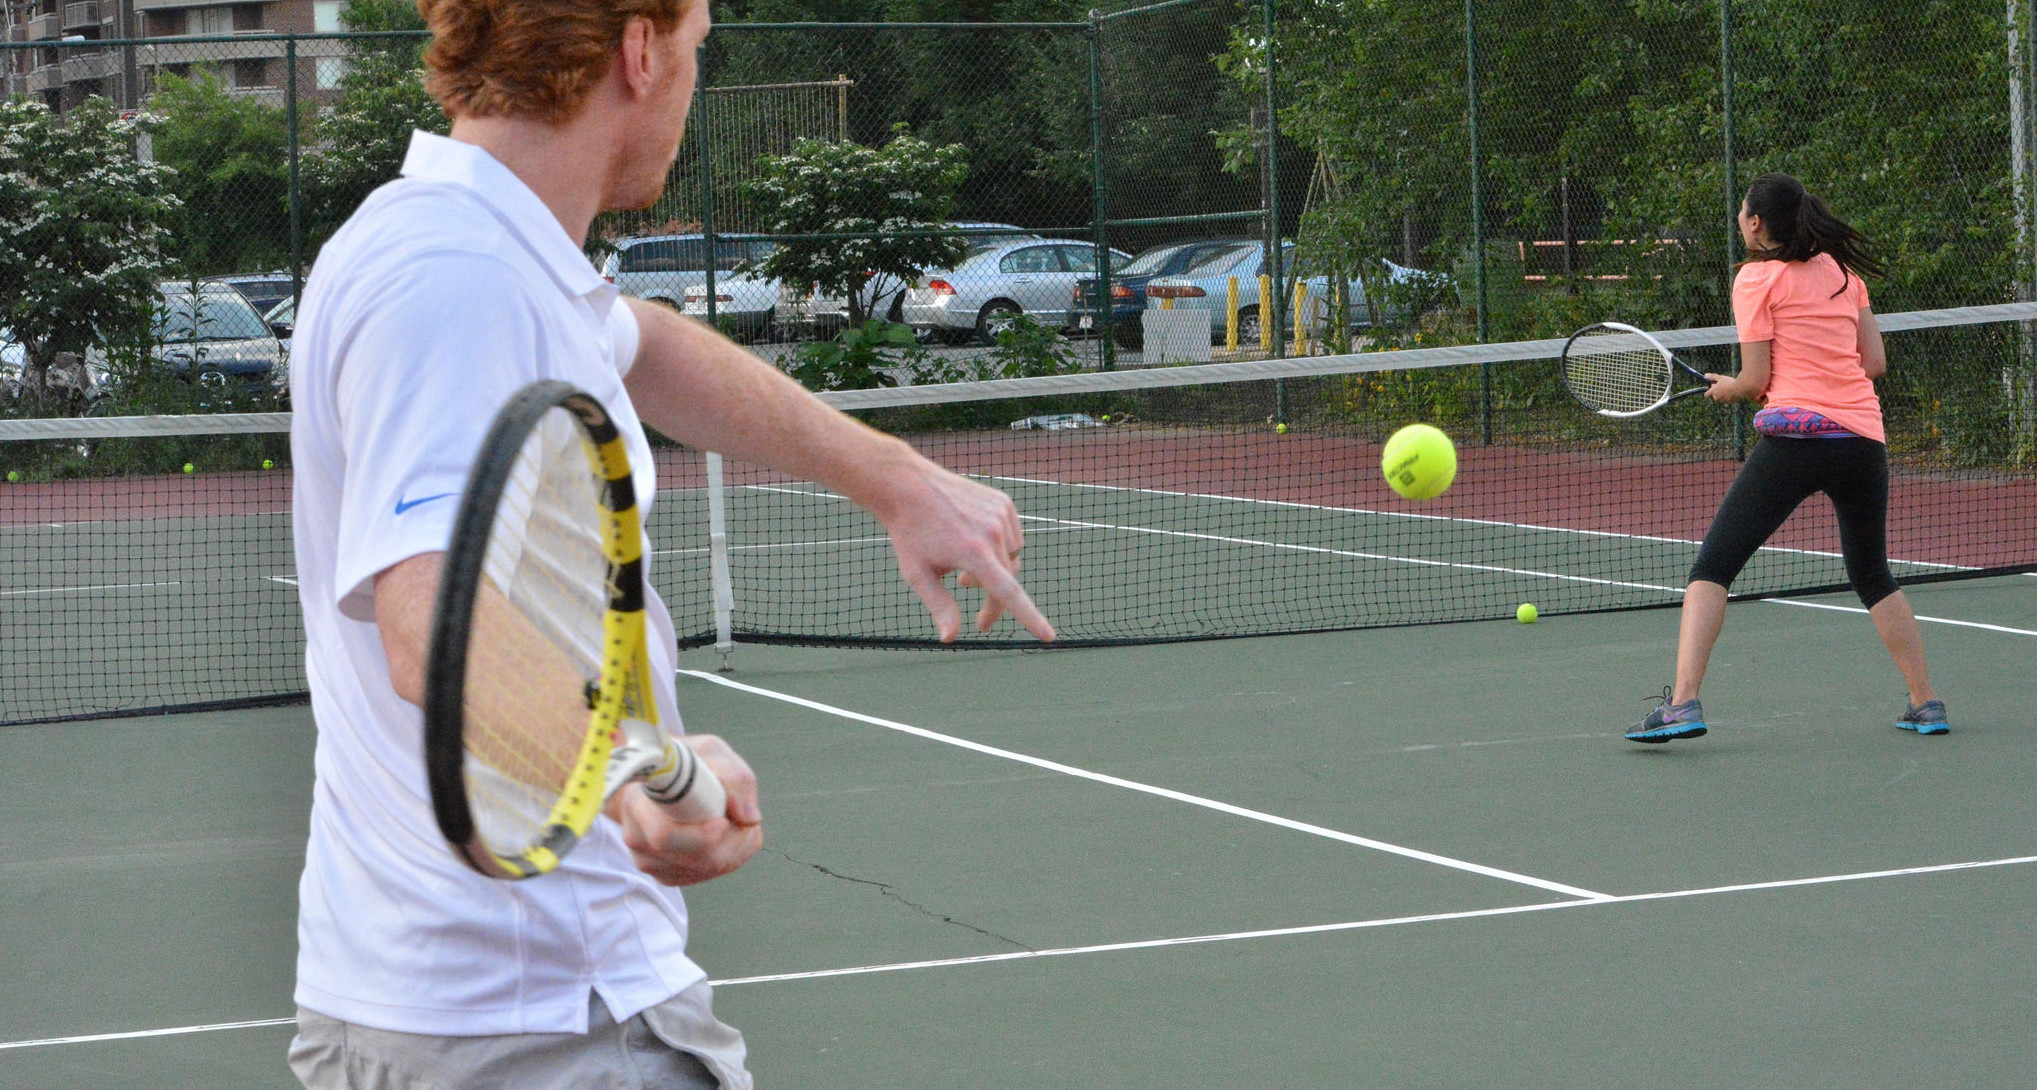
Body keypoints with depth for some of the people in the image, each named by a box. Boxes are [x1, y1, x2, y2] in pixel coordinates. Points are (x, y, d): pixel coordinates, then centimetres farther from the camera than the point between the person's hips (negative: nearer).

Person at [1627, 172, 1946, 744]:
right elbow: (1875, 362, 15)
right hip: (1864, 437, 6)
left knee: (1712, 568, -2)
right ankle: (1926, 703, 22)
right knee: (1874, 578, 23)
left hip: (1794, 434, -5)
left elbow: (1756, 380, -1)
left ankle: (1682, 703, -16)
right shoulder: (1842, 269, 16)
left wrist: (1728, 389, 19)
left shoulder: (1757, 278, 1)